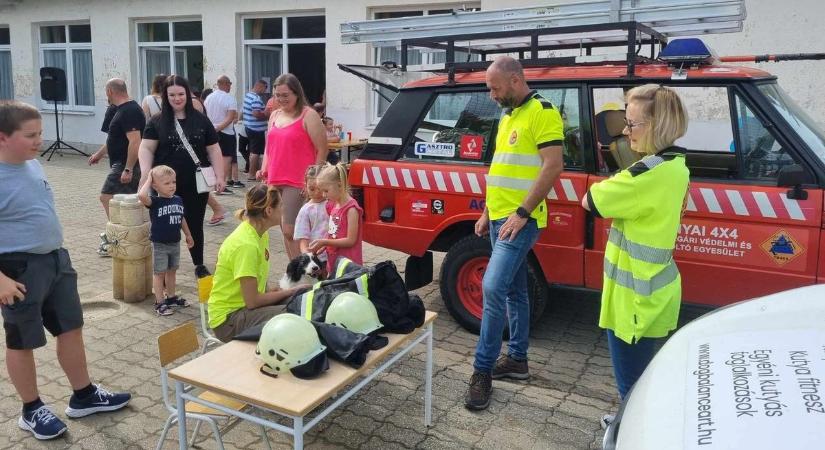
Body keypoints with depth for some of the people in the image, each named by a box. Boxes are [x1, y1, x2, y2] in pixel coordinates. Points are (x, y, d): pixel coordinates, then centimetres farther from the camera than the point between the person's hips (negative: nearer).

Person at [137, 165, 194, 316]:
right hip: (159, 244, -6)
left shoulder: (178, 200, 1)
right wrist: (148, 180, -25)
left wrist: (188, 235, 21)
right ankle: (159, 302, 13)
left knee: (171, 271, 19)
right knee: (159, 273, 4)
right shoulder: (155, 201, -17)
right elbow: (141, 196, -39)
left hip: (175, 243, 6)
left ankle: (171, 297, 33)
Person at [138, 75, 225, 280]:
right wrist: (146, 174, -17)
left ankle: (199, 265, 26)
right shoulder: (157, 122, 3)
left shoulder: (201, 120, 6)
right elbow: (146, 149, -2)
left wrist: (219, 176, -1)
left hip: (196, 185, 1)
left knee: (195, 225, 11)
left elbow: (213, 150, 6)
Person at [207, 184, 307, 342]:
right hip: (228, 318, -9)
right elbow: (252, 301, -23)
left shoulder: (261, 233, 1)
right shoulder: (246, 244, -26)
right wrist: (290, 291, -13)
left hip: (246, 305, 9)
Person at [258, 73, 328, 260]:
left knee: (290, 230, -13)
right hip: (275, 182, 7)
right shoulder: (275, 115, 17)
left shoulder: (308, 116, -4)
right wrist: (264, 169, 8)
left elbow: (322, 150, -7)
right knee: (285, 230, 11)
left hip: (297, 183, -7)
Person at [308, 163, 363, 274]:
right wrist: (322, 246, -3)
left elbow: (350, 240, -16)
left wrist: (324, 242, -15)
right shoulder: (333, 205, 10)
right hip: (333, 260, 8)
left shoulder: (351, 208, -15)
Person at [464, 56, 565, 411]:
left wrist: (521, 213, -21)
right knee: (514, 290, 15)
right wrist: (487, 213, 20)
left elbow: (553, 166, -19)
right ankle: (517, 359, 26)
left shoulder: (542, 113, -11)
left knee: (493, 288, -15)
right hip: (500, 218, 9)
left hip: (520, 221, -9)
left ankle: (482, 372, -4)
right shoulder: (508, 117, 17)